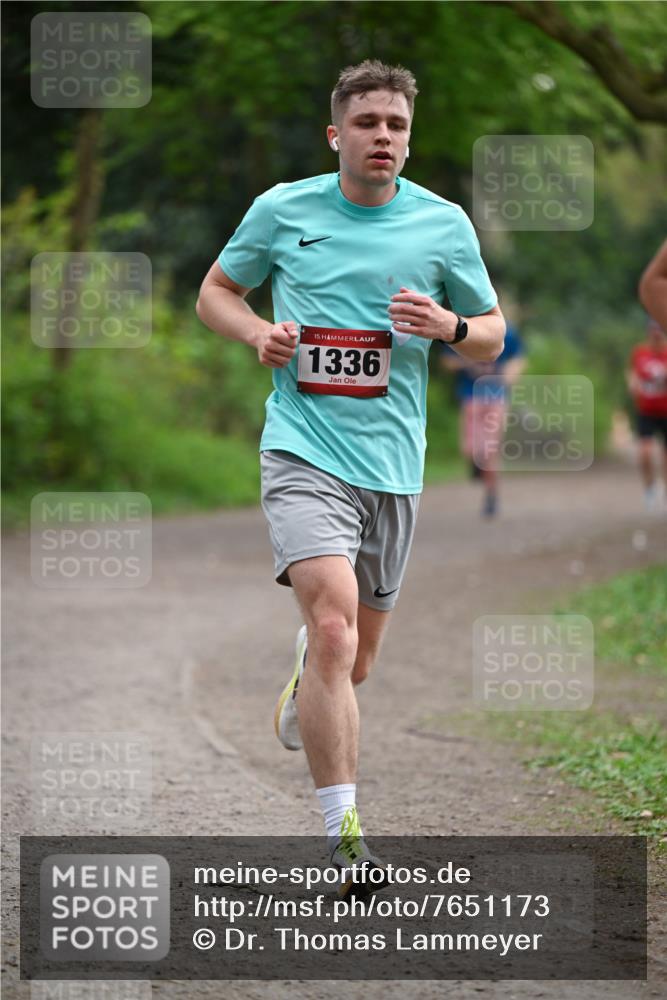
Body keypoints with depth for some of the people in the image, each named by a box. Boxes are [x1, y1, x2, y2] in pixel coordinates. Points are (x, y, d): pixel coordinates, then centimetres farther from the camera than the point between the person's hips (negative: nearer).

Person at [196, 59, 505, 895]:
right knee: (334, 628, -23)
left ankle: (303, 688, 52)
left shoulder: (444, 224, 5)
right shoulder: (282, 209, 2)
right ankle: (344, 835, -22)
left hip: (393, 463, 3)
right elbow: (215, 292, 16)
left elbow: (492, 335, 13)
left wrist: (449, 326, -10)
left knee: (355, 660, 13)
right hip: (305, 451, -3)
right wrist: (256, 331, -6)